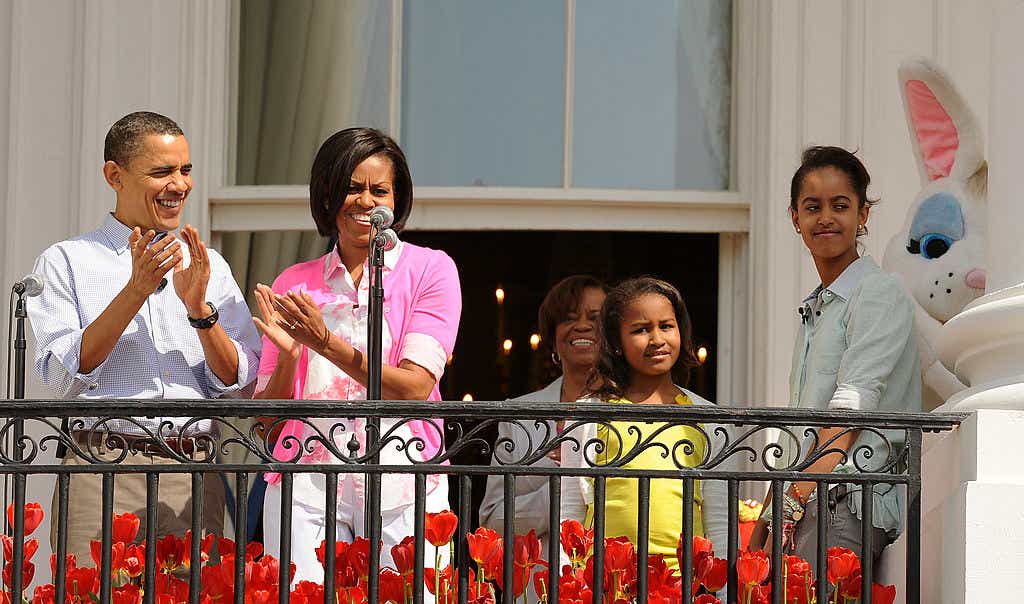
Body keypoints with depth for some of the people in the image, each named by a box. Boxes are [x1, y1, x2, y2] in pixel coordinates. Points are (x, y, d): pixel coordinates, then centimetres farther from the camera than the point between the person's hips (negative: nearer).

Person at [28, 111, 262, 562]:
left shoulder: (209, 266, 15)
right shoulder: (66, 262, 5)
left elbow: (236, 381, 9)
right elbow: (63, 377, -7)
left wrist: (200, 307, -6)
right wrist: (135, 291, -12)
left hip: (193, 478, 3)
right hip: (101, 468, -3)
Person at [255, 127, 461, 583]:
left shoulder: (430, 269, 5)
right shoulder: (293, 285, 12)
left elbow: (415, 387, -7)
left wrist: (326, 342, -16)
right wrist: (288, 355, -10)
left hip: (403, 483, -2)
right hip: (307, 482, 2)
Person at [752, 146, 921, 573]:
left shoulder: (879, 294, -2)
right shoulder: (814, 309, 23)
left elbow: (852, 406, -13)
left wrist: (795, 503, -20)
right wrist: (767, 523, 14)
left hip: (850, 505, -7)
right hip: (812, 500, 7)